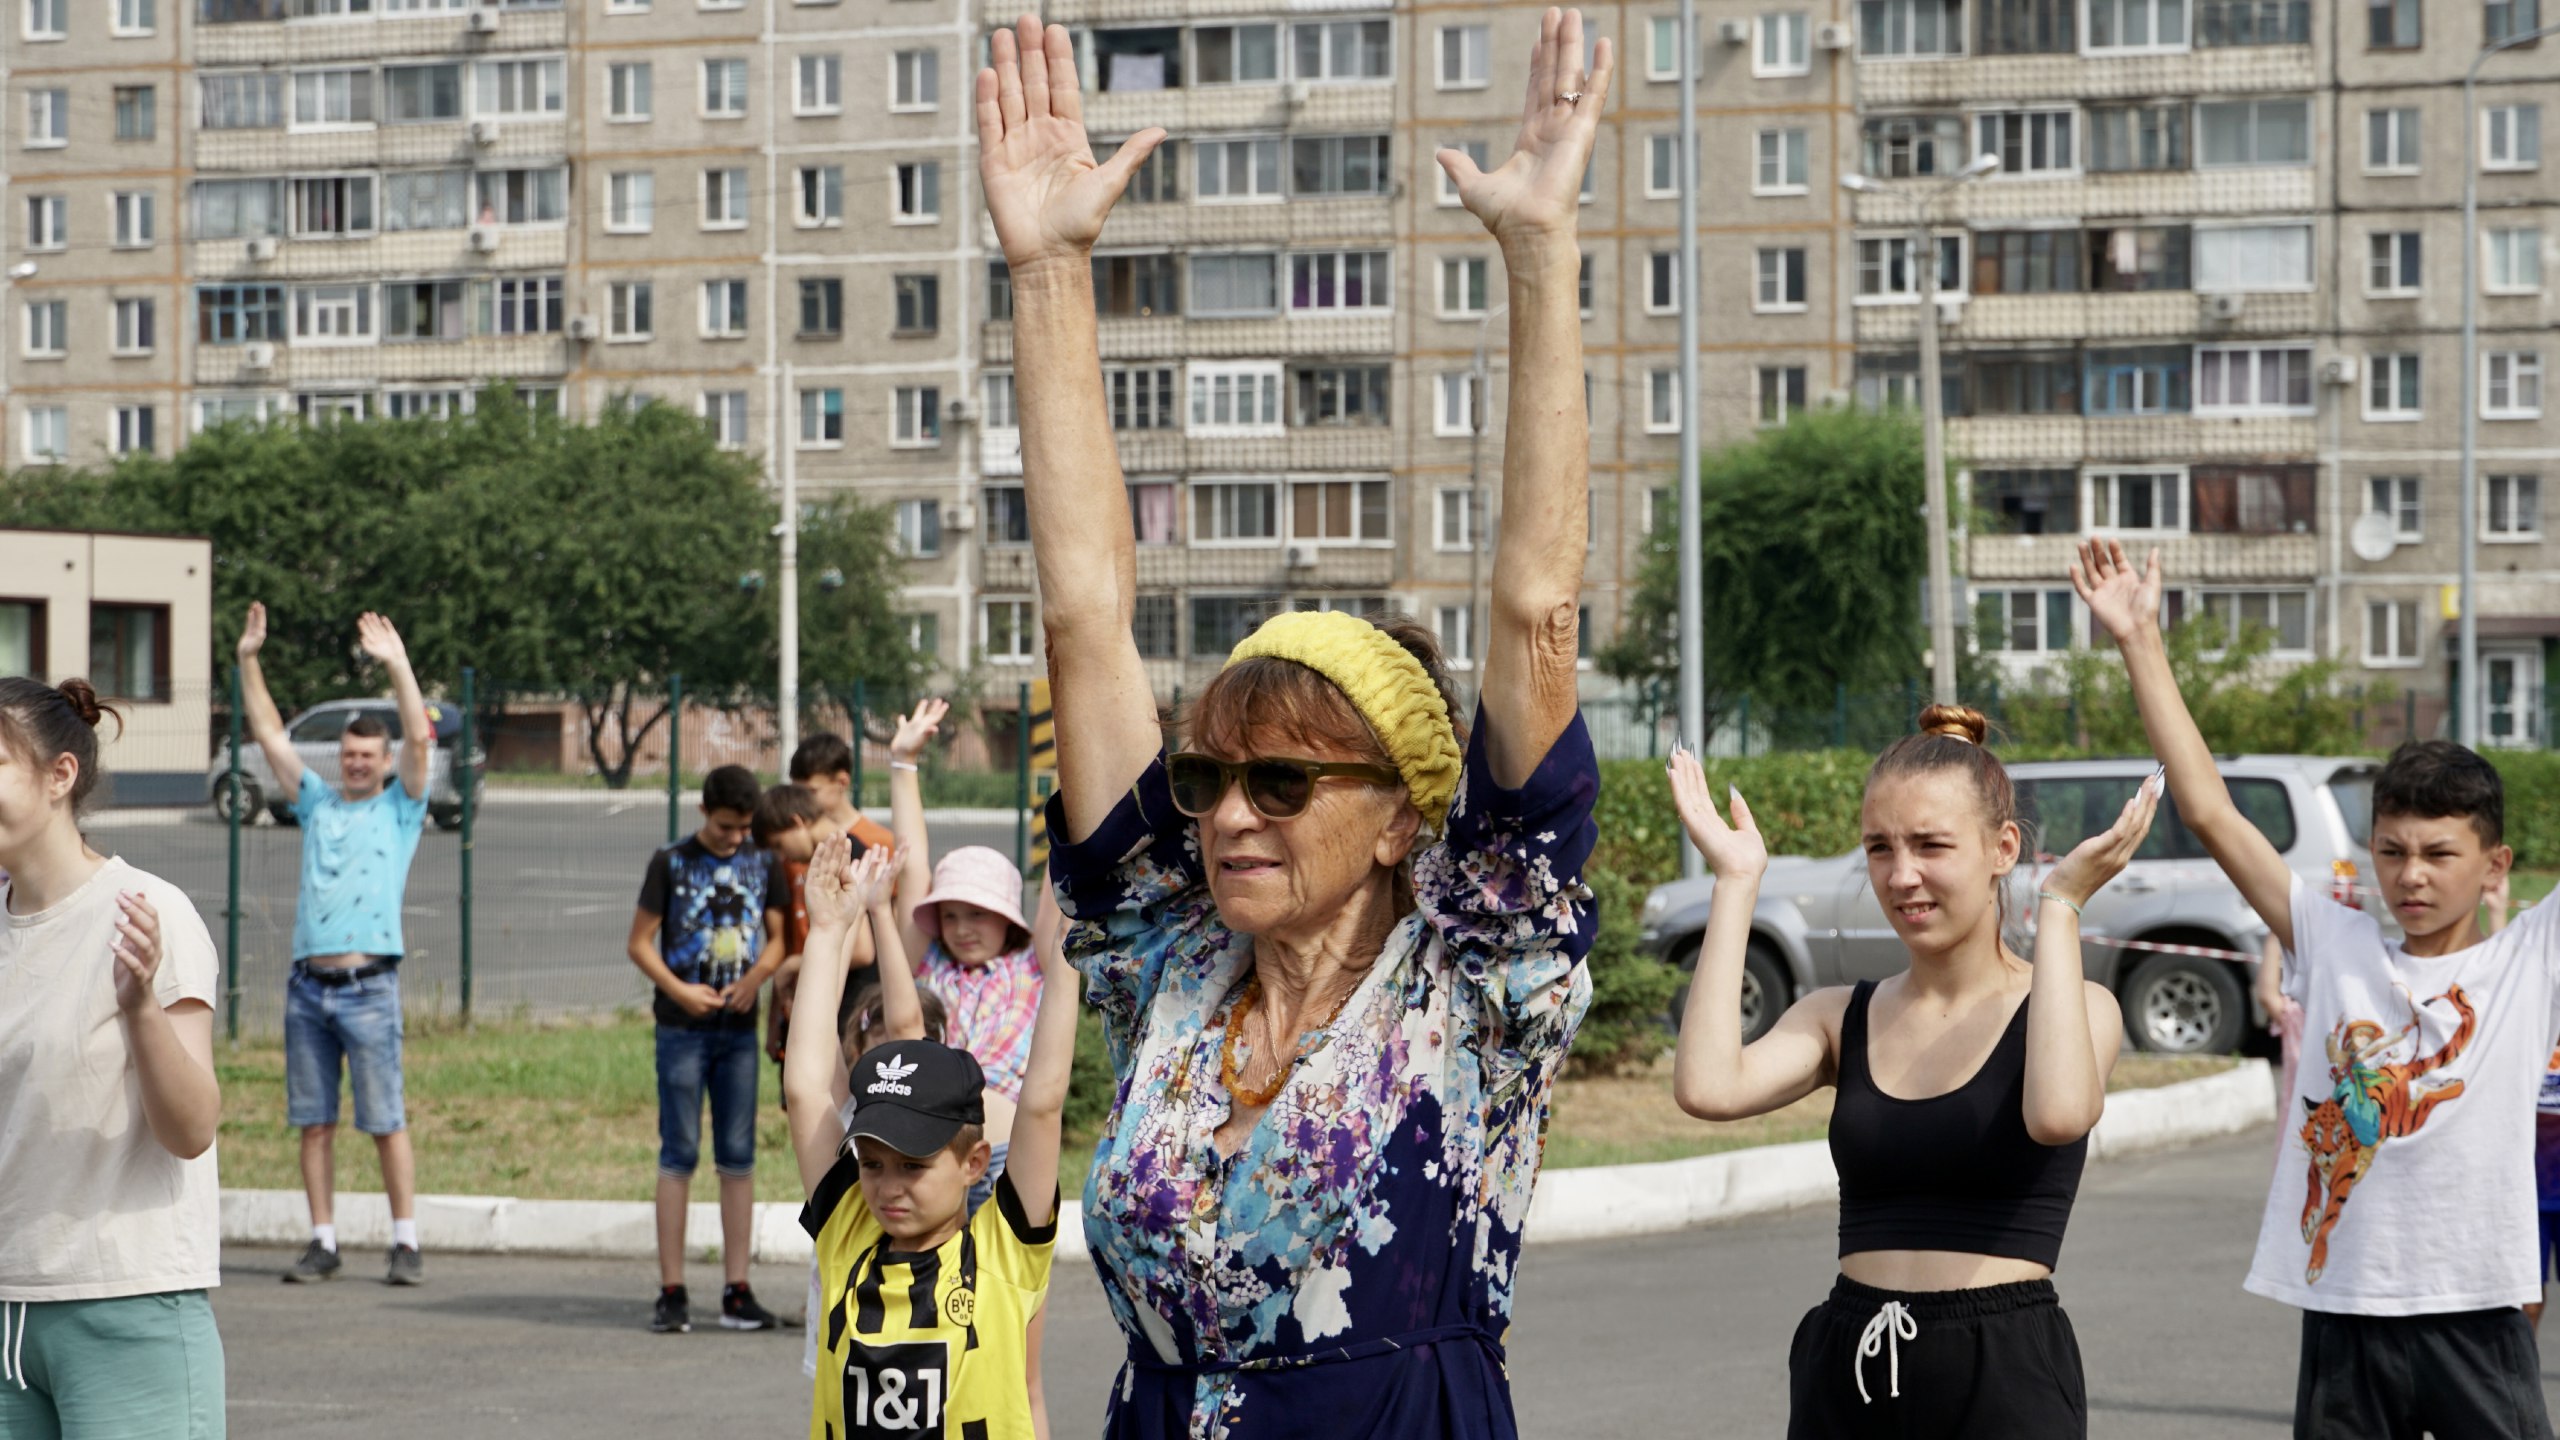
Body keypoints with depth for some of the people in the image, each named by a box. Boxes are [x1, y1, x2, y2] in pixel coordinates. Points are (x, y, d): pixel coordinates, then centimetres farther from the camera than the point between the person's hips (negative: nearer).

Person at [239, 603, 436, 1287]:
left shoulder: (401, 808, 7)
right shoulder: (317, 804, 17)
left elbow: (420, 739, -6)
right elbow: (270, 734, 16)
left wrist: (398, 666, -14)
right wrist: (249, 662, 9)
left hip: (368, 986, -4)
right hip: (308, 985, 4)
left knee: (386, 1121, -4)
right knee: (314, 1122, 4)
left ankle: (405, 1243, -1)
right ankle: (323, 1242, 9)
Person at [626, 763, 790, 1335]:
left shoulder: (763, 864, 8)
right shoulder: (672, 863, -2)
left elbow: (776, 936, 12)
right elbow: (640, 943, -1)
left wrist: (757, 976, -8)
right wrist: (679, 991, -15)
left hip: (739, 1029, 3)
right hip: (683, 1028, -3)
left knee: (738, 1158, 4)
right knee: (679, 1155, -3)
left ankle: (737, 1292, 8)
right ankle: (672, 1292, 0)